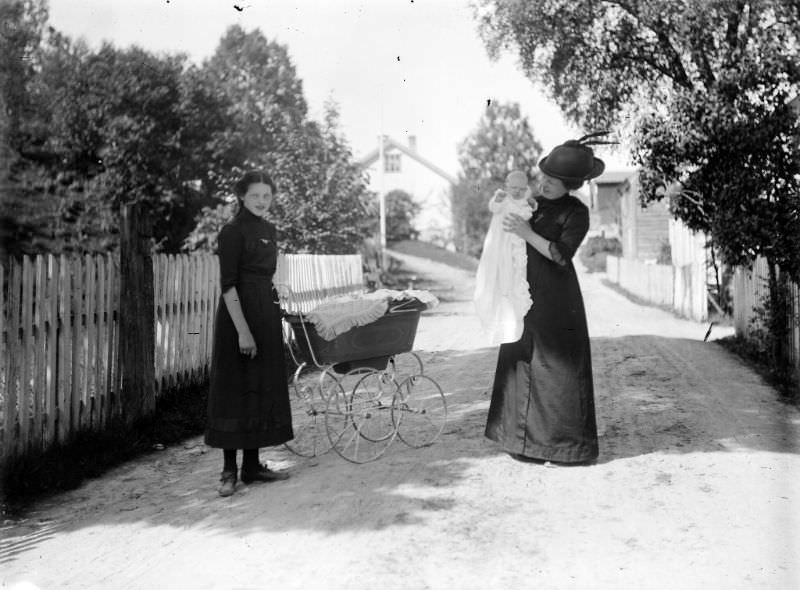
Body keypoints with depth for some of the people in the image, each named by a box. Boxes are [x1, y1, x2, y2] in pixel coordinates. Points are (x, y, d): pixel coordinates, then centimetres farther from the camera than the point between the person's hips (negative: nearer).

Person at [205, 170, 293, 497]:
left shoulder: (268, 229, 13)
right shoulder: (233, 231, -11)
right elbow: (228, 285, -17)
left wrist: (275, 309, 17)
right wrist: (242, 330, -22)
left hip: (266, 313, 8)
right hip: (239, 315, -8)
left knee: (263, 388, 11)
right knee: (234, 389, -2)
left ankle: (252, 465, 19)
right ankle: (229, 470, 6)